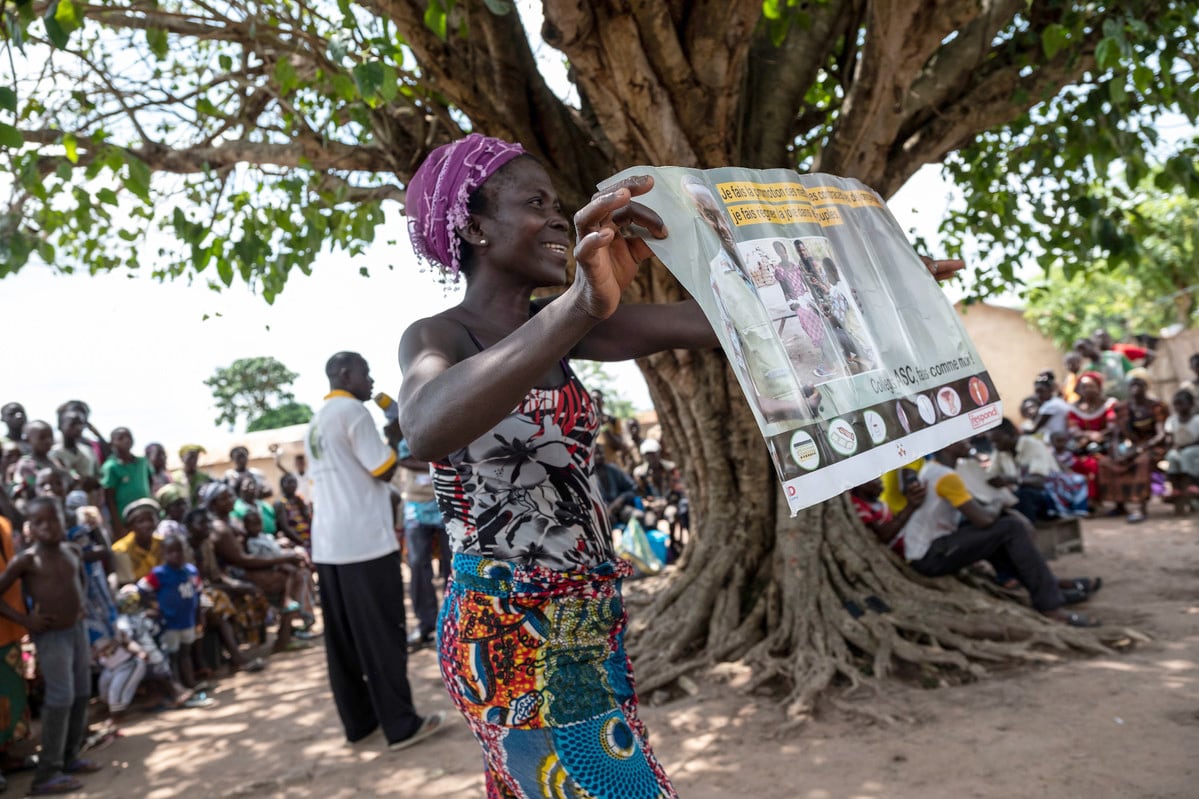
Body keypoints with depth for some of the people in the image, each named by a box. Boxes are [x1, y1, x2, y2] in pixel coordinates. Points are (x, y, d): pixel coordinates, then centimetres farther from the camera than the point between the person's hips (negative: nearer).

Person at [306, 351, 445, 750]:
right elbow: (384, 469, -11)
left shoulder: (316, 422, 18)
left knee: (343, 637, 10)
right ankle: (402, 724, 3)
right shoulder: (352, 411, -10)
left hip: (328, 542, 9)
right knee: (383, 634, -3)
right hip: (365, 539, -9)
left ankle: (358, 720, 18)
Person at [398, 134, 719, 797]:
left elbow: (704, 322, -4)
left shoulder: (559, 325, 6)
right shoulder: (436, 336, -11)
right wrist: (580, 305, -47)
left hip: (591, 624, 6)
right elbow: (427, 429, -36)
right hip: (512, 634, -6)